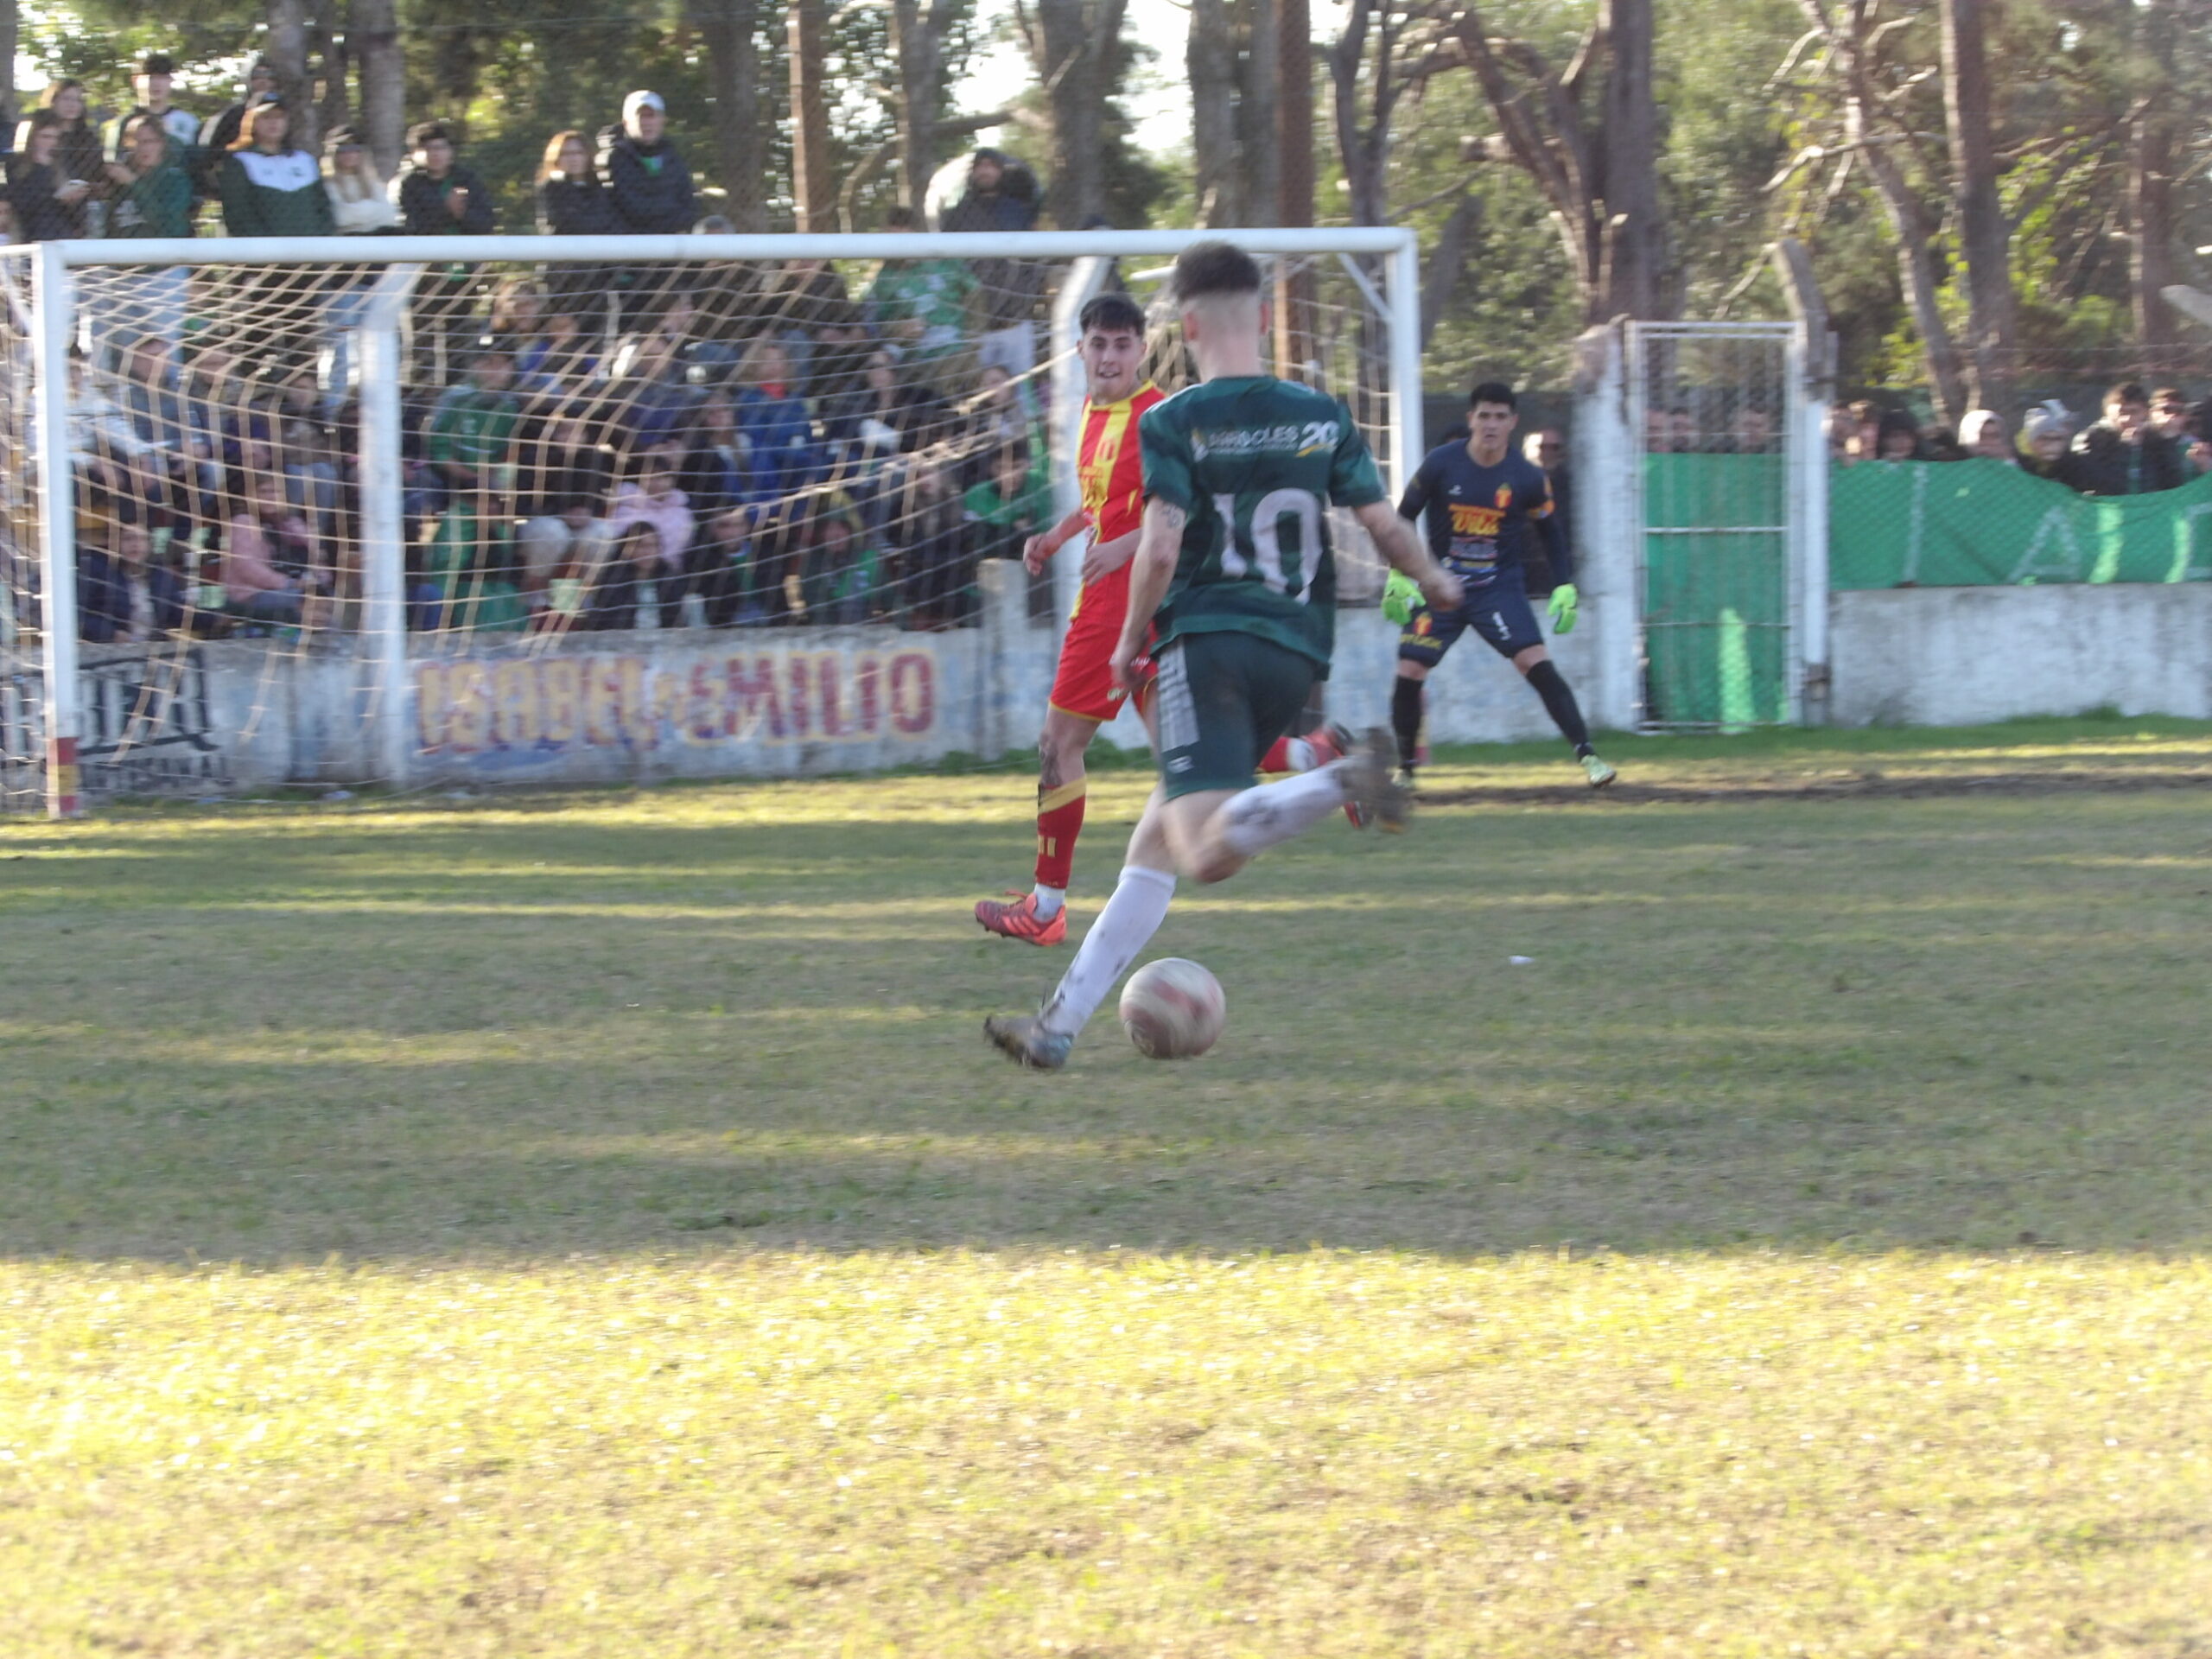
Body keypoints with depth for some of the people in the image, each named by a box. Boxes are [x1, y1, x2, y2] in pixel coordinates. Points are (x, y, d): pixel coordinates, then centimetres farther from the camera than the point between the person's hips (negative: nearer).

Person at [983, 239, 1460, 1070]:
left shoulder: (1171, 423, -2)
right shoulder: (1322, 416, 9)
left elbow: (1161, 546, -11)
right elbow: (1384, 524, 9)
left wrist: (1130, 643, 4)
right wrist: (1435, 581, 29)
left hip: (1207, 641, -6)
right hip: (1296, 653, 6)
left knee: (1209, 852, -21)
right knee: (1154, 845, 13)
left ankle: (1345, 779, -40)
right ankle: (1060, 1023, 12)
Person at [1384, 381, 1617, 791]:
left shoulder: (1528, 479, -8)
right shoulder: (1440, 465, -9)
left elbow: (1551, 534, 7)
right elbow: (1404, 517, 3)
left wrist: (1565, 588, -2)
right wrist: (1398, 577, -2)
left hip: (1499, 588, -1)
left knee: (1537, 663, -18)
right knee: (1409, 672, -7)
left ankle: (1587, 756, -15)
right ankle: (1405, 768, 14)